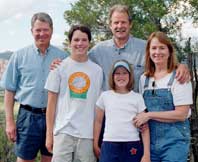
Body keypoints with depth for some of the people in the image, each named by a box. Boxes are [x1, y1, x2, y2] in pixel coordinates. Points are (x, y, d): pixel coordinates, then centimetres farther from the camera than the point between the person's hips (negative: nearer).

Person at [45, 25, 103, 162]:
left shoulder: (97, 70, 7)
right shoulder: (60, 67, 2)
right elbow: (51, 102, 3)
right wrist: (49, 133, 0)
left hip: (88, 133, 2)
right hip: (63, 130, -2)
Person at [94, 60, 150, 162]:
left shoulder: (137, 97, 4)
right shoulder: (105, 96, 6)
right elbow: (98, 121, 14)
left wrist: (146, 153, -3)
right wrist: (95, 145, 12)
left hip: (133, 146, 0)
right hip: (109, 146, 0)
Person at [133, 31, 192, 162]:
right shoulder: (144, 79, 8)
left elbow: (181, 114, -13)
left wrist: (149, 115, -15)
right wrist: (140, 120, -4)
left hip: (174, 141, -4)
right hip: (149, 141, 4)